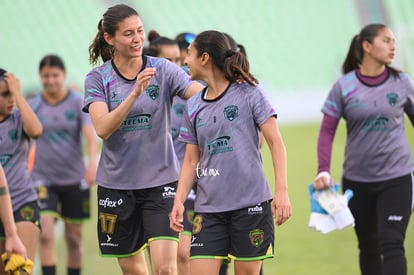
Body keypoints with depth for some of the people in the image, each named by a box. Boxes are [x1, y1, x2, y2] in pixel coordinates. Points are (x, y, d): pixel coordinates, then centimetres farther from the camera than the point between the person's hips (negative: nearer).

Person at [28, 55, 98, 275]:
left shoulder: (78, 102, -3)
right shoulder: (33, 105, 2)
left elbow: (90, 135, -14)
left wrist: (92, 162, -32)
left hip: (74, 179, 0)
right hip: (44, 179, 0)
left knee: (74, 238, 9)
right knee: (46, 235, -15)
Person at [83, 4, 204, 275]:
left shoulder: (163, 69, -3)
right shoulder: (98, 78, -2)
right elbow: (103, 128, -17)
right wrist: (136, 92, -27)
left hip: (161, 179, -1)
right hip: (117, 182, 1)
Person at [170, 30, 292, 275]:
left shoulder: (248, 93, -1)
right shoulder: (193, 106, 12)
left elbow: (276, 142, -3)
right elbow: (191, 160, 15)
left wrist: (282, 191, -13)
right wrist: (179, 200, 1)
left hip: (250, 203, -4)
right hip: (208, 208, 4)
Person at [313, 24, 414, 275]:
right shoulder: (344, 87, -3)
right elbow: (327, 131, 0)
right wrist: (324, 170, -11)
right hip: (357, 180, 1)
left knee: (391, 245, -13)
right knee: (368, 248, 13)